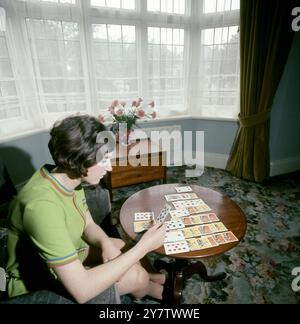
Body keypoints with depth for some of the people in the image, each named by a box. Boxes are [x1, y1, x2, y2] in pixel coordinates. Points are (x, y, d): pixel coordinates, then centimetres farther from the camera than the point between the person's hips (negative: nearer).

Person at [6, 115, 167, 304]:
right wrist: (144, 247, -34)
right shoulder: (42, 205, -39)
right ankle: (158, 292, 25)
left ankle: (149, 279, 40)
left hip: (65, 253, 7)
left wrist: (106, 243, -22)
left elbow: (89, 225, -1)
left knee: (127, 247, 9)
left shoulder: (69, 177, -14)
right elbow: (81, 291, -38)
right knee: (134, 275, -10)